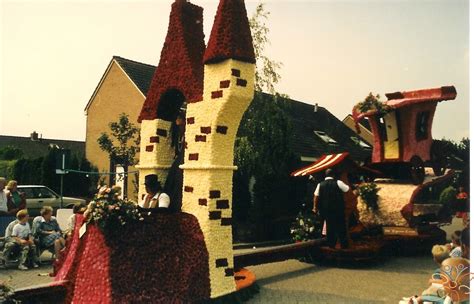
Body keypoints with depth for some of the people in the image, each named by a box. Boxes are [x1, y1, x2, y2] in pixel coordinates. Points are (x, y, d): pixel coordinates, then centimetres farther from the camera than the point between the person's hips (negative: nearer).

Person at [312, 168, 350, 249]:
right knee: (340, 226, 8)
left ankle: (331, 244, 14)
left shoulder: (320, 184, 1)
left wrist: (315, 207, 10)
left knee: (329, 226, 11)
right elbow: (348, 189, 4)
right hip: (338, 209, -2)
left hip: (326, 209, 2)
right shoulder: (338, 183, -5)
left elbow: (316, 196, 1)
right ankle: (344, 244, 12)